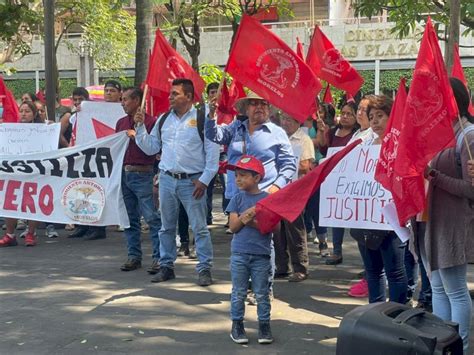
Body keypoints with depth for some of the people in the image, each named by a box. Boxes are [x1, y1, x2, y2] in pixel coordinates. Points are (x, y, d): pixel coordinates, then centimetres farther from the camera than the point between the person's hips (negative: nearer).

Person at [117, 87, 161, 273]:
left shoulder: (150, 121, -6)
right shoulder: (121, 122, 15)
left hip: (142, 174, -7)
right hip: (123, 173, 7)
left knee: (151, 217, -7)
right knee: (130, 218, 10)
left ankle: (159, 257, -3)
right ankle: (134, 256, 18)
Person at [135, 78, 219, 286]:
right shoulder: (163, 119, 11)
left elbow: (212, 152, -7)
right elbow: (150, 148, 14)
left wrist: (204, 180, -12)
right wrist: (140, 128, 1)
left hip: (192, 181, -5)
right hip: (167, 179, 5)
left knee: (199, 227, -3)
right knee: (167, 227, 13)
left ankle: (204, 269, 4)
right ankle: (166, 266, 24)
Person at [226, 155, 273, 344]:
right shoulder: (238, 199, 3)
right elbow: (233, 227, -2)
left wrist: (252, 221, -18)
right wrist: (243, 218, -20)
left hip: (261, 254, -2)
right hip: (239, 253, 2)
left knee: (262, 293, 7)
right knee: (238, 293, 9)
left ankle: (264, 325, 17)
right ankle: (237, 325, 18)